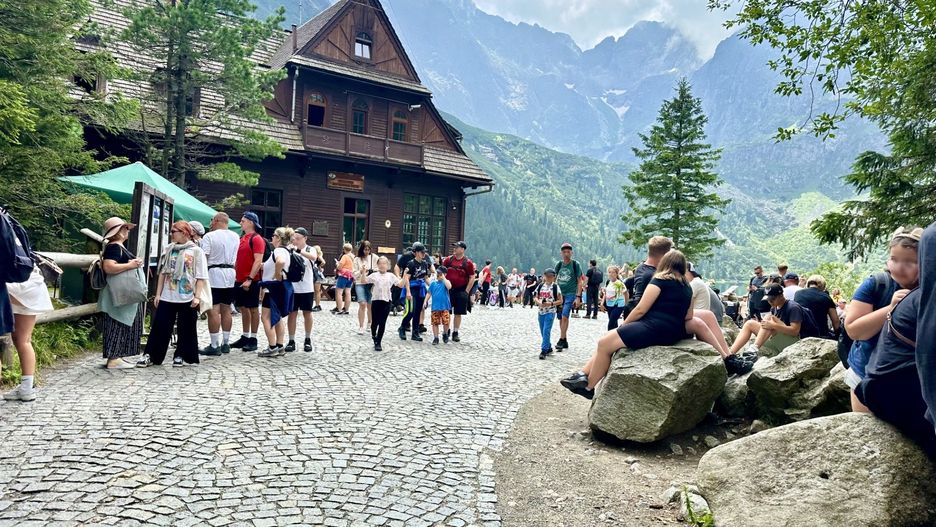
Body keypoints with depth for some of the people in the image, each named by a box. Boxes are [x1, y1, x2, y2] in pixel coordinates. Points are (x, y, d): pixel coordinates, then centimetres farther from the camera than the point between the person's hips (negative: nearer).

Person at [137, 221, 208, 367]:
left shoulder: (196, 251, -5)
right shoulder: (168, 250, 9)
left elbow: (201, 277, -8)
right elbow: (163, 273, 14)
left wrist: (197, 297, -15)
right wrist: (158, 294, 10)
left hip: (187, 298, -4)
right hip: (167, 297, 4)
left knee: (185, 329, 5)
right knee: (159, 327, 4)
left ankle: (180, 356, 17)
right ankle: (150, 356, 10)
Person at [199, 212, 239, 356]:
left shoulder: (209, 236, -9)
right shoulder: (235, 237, 9)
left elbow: (203, 257, -14)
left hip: (214, 274, -6)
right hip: (230, 274, 7)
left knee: (213, 311, -5)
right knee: (226, 310, 12)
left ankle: (214, 346, -5)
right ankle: (226, 343, 17)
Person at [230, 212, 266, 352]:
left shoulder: (256, 239, -11)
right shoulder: (242, 239, 14)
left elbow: (258, 261, -18)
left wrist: (249, 279, -23)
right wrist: (235, 274, 12)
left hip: (251, 281, -8)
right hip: (239, 280, 8)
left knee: (253, 309, 0)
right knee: (243, 308, 13)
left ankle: (253, 340, 6)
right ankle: (244, 337, 21)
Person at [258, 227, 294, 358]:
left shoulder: (279, 250, -18)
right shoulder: (282, 250, 15)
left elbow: (281, 262, -41)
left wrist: (277, 275, -26)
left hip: (276, 287, -11)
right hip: (279, 288, 11)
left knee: (266, 317, -6)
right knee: (278, 318, 15)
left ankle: (272, 348, -5)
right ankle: (280, 347, 18)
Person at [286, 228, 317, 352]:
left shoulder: (310, 249, -2)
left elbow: (314, 257, -26)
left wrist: (298, 250, -36)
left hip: (307, 288, -1)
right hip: (292, 288, 1)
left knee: (307, 313, 8)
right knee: (292, 313, 2)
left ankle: (307, 340, 21)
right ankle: (291, 341, 8)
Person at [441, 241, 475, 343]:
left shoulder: (468, 263, -3)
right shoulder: (448, 260, 3)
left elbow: (472, 278, -1)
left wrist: (466, 291, -6)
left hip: (461, 291, -1)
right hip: (448, 290, 1)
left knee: (458, 313, 6)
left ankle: (455, 333, 16)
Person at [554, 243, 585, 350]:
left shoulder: (575, 264, -4)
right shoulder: (559, 264, 7)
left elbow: (580, 282, -3)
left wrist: (578, 297, -9)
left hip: (570, 294, -5)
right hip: (559, 294, 5)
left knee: (564, 317, -17)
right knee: (560, 318, 8)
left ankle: (561, 341, -14)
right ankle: (565, 342, 19)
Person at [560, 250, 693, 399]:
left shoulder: (660, 280, -4)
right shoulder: (687, 287, 18)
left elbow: (640, 309, -8)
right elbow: (688, 317, 23)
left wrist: (623, 325, 7)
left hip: (654, 328, -9)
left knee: (605, 343, -5)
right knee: (609, 337, 12)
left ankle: (588, 387, 3)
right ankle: (583, 374, 3)